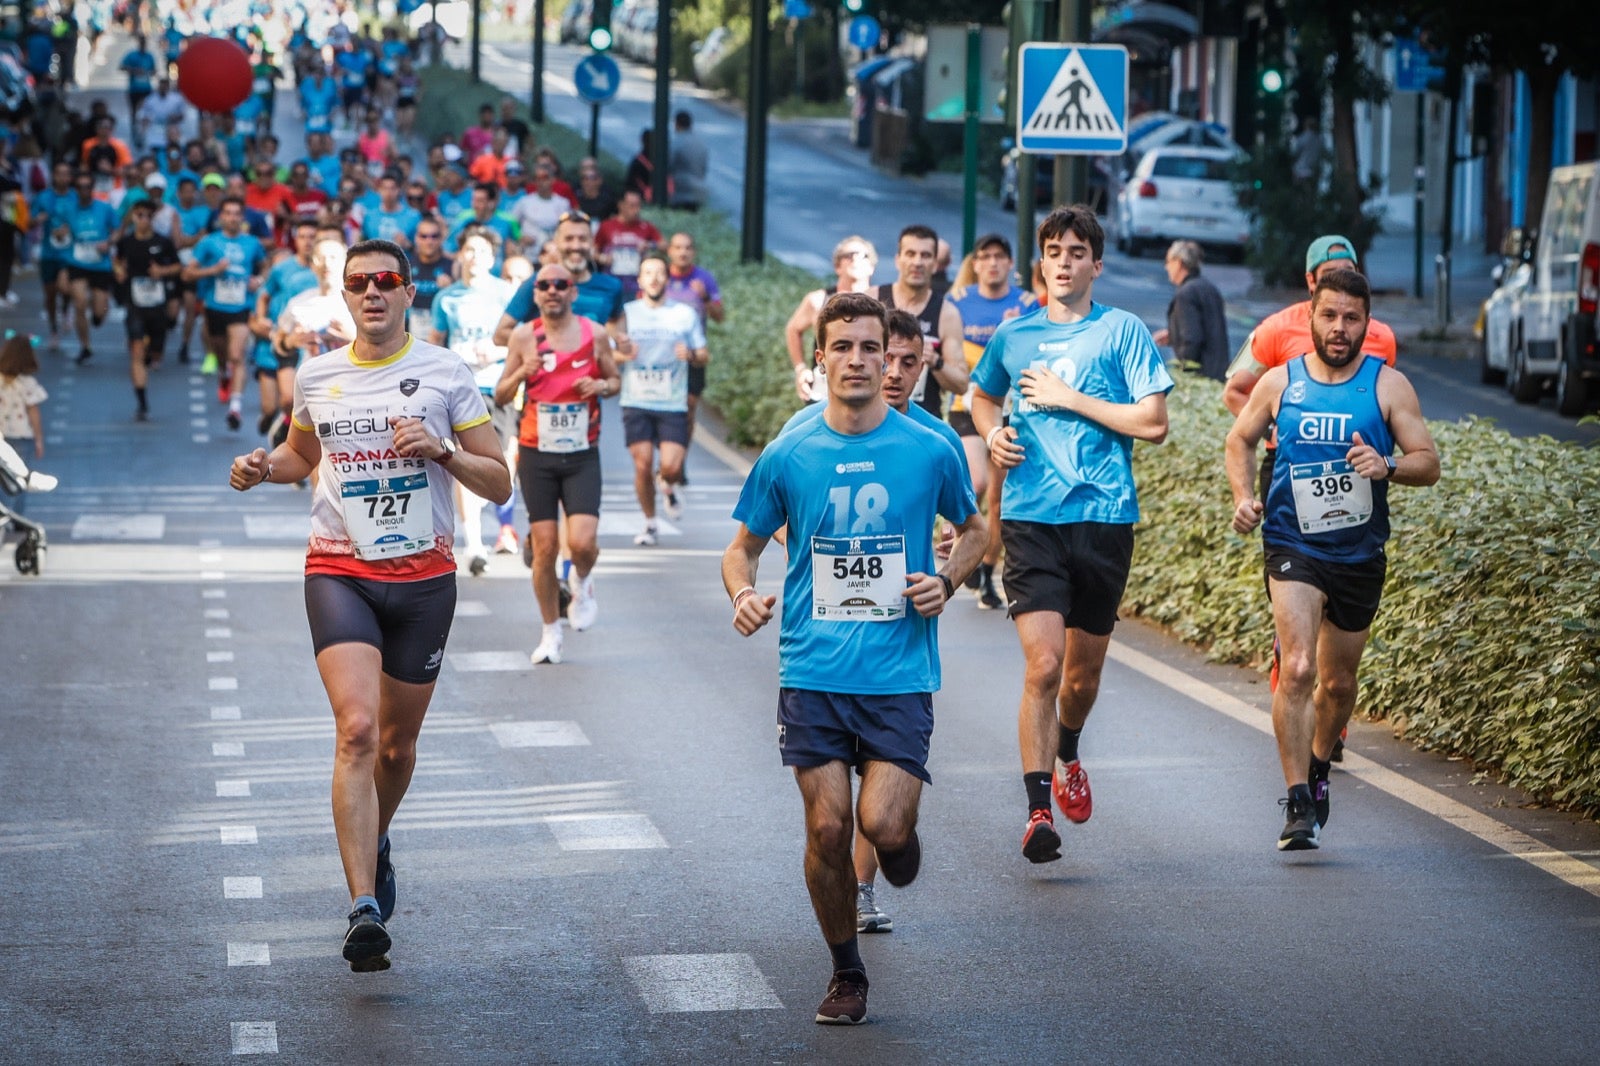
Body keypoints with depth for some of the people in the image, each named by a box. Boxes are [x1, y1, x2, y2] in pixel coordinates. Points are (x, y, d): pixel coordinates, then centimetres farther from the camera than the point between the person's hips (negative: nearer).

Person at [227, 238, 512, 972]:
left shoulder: (444, 373, -1)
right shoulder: (317, 378, 5)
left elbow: (498, 481, 2)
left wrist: (442, 451, -16)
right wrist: (262, 467, 4)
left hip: (423, 577, 1)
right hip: (339, 572, -1)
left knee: (397, 741, 13)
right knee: (357, 729, -19)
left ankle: (374, 841, 46)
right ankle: (365, 909, -25)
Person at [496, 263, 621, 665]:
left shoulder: (594, 335, 0)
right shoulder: (523, 336, 0)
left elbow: (615, 381, 13)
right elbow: (500, 396, 5)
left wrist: (600, 385, -10)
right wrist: (520, 373, -15)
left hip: (582, 455, 0)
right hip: (537, 455, 0)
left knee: (582, 542, -15)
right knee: (544, 548, -1)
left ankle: (583, 583, 20)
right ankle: (551, 630, 16)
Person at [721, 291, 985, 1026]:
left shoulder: (930, 451, -1)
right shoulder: (787, 457, 1)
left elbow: (973, 530, 16)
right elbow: (744, 546, 12)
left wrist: (946, 582, -4)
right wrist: (743, 593, -9)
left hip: (900, 671, -1)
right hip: (812, 673, 1)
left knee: (882, 826, -13)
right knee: (827, 830, -2)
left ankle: (899, 833, 25)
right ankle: (846, 973, 18)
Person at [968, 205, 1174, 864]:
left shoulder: (1123, 332, 1)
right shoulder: (1013, 335, 10)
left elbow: (1152, 422, -7)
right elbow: (982, 396, 29)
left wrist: (1069, 399, -9)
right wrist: (992, 435, 8)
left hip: (1104, 517, 0)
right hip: (1030, 517, 0)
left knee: (1084, 671, 12)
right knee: (1042, 664, -14)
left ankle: (1067, 756, 43)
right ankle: (1038, 810, -13)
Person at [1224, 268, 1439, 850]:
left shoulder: (1388, 385, -3)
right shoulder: (1280, 382, -1)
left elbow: (1429, 462, -5)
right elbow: (1240, 440, 16)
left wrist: (1387, 467, -26)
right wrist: (1244, 496, -2)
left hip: (1360, 554, 2)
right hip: (1292, 547, -2)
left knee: (1339, 682, 15)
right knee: (1297, 669, -20)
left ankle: (1317, 766, 44)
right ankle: (1299, 804, -17)